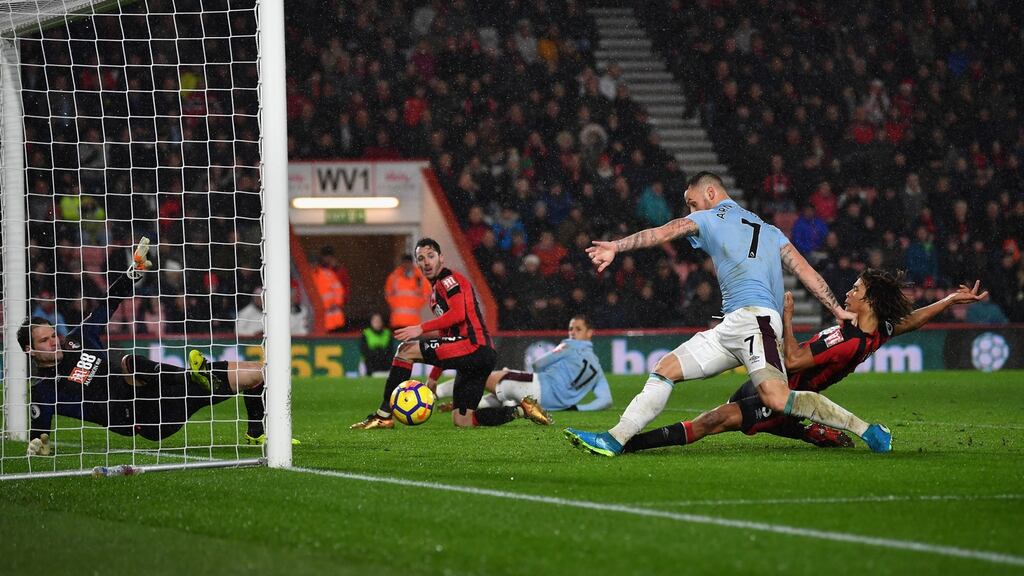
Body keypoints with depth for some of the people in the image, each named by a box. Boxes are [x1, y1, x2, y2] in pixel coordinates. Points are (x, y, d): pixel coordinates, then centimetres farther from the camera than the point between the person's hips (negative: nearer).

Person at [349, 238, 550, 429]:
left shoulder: (449, 279, -2)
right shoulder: (435, 294, 28)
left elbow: (458, 314, -18)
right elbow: (445, 335, 31)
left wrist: (421, 328, -19)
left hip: (473, 346, -10)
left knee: (405, 349, -11)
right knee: (461, 421, 8)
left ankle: (383, 416, -13)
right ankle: (521, 409, 9)